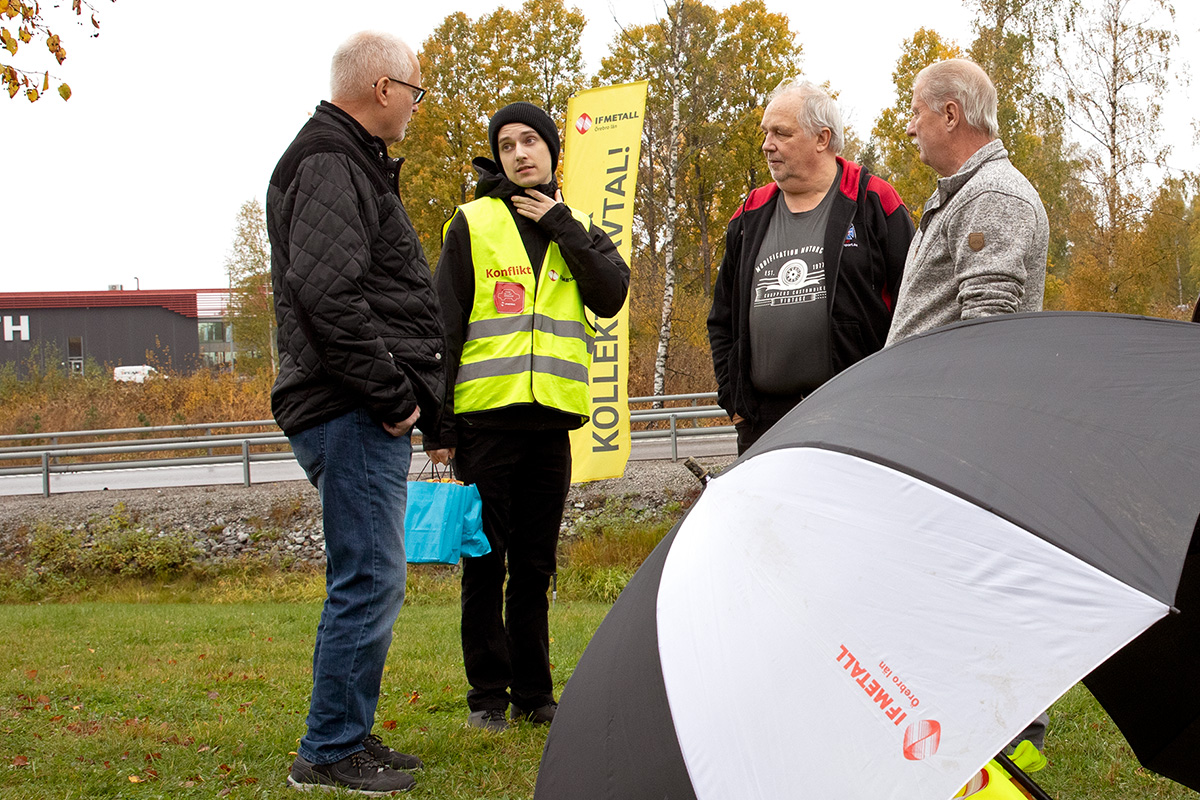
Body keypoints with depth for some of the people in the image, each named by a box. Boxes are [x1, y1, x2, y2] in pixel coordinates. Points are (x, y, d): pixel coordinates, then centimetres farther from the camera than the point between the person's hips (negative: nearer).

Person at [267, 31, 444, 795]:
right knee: (369, 577, -9)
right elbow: (325, 293, -25)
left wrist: (402, 396, 17)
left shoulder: (355, 165, 22)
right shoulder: (330, 167, -12)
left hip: (371, 416, 11)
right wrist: (393, 394, -20)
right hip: (353, 415, -11)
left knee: (370, 580, 14)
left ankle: (350, 736, 22)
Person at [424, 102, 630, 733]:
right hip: (487, 417, -3)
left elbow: (611, 297, -5)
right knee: (485, 562, 1)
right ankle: (487, 696, 10)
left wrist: (563, 227, -9)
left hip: (551, 419, 3)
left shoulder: (578, 228, 12)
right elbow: (444, 325, -1)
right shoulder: (473, 224, 2)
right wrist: (438, 419, -6)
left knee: (536, 563, 9)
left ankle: (533, 692, 17)